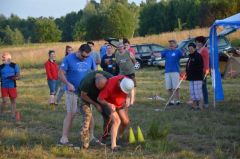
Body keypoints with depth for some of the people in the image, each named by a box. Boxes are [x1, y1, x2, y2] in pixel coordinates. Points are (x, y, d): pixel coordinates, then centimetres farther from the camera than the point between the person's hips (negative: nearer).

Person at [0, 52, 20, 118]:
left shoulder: (14, 66, 1)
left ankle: (13, 115, 16)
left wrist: (13, 78, -19)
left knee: (13, 101, 6)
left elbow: (18, 76, 1)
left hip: (12, 87, 0)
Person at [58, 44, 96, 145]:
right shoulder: (69, 59, -10)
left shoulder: (90, 59, 1)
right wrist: (68, 84, -26)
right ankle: (64, 139, -5)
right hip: (72, 91, -4)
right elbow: (61, 74, -11)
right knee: (71, 114, -8)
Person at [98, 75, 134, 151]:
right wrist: (109, 105, -43)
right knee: (117, 121, -24)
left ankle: (119, 138, 30)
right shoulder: (110, 86, -40)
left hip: (119, 104, 6)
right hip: (108, 104, -6)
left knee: (125, 122, 7)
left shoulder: (127, 81, -22)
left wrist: (124, 100, 2)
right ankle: (113, 145, -24)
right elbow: (99, 99, -29)